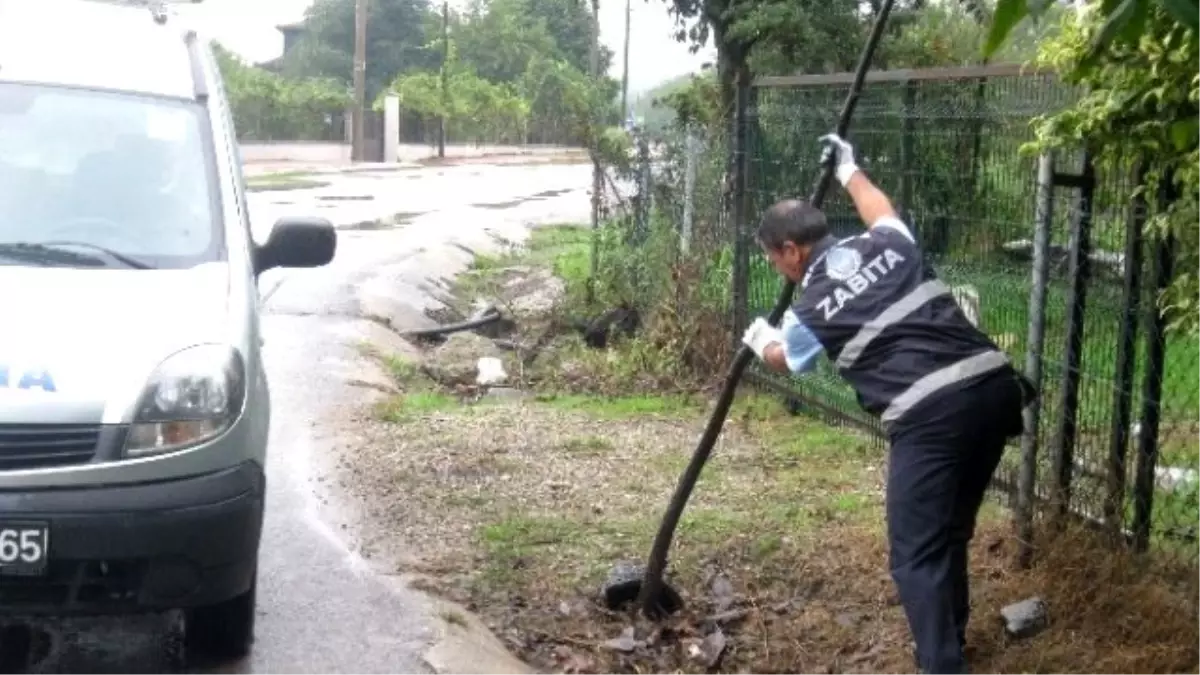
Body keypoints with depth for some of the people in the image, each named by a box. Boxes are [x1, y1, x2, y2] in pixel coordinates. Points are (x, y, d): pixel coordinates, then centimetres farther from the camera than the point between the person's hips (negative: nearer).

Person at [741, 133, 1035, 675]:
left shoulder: (811, 308, 4)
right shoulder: (888, 244, 14)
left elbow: (785, 361, 30)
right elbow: (881, 210, 43)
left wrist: (760, 341, 52)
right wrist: (848, 169, 59)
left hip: (929, 416, -7)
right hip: (994, 385, 7)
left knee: (917, 556, -2)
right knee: (949, 534, 24)